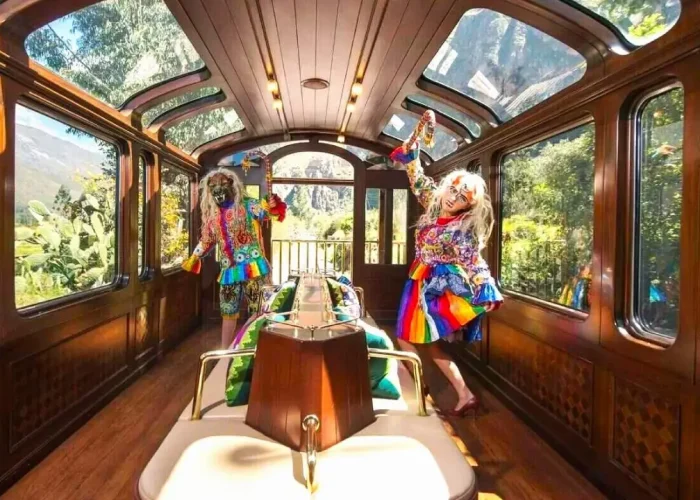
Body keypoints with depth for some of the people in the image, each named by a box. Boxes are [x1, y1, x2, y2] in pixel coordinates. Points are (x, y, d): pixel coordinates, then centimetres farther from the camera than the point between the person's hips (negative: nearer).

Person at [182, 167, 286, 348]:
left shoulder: (246, 204, -3)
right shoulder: (211, 215, 12)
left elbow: (264, 212, -21)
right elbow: (207, 240, 25)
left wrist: (272, 207, -43)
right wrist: (194, 258, 24)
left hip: (251, 265, -5)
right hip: (229, 269, 5)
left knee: (257, 310, -1)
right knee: (228, 312, 14)